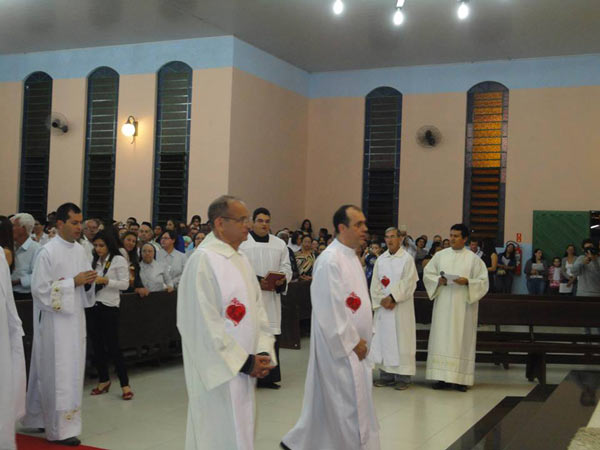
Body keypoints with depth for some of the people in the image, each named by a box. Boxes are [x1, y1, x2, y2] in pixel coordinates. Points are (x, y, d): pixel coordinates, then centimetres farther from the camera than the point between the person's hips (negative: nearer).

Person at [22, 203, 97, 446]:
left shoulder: (80, 250, 9)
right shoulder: (47, 252, -13)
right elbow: (40, 288, -15)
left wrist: (88, 282, -5)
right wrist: (73, 282, -18)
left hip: (75, 317, 7)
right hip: (54, 320, -7)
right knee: (59, 373, -4)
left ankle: (40, 418, 28)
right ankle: (60, 429, 3)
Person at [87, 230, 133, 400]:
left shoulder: (119, 260, -2)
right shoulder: (94, 261, 13)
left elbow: (125, 284, -7)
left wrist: (105, 281, -16)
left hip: (109, 306, -5)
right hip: (92, 305, 5)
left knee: (112, 346, -5)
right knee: (97, 345, 9)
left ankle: (125, 384, 3)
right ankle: (104, 380, 23)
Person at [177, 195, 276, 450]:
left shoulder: (240, 259, 10)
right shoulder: (204, 260, -16)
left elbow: (257, 308, 11)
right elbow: (205, 325, -19)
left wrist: (263, 353, -3)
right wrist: (244, 362, -15)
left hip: (245, 368, 8)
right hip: (218, 372, -8)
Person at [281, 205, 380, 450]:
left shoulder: (351, 257, 12)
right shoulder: (330, 260, -18)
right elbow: (330, 309, -20)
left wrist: (361, 339, 10)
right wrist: (353, 342, -15)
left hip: (352, 343, 9)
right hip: (339, 346, -9)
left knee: (327, 401, 16)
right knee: (352, 403, -2)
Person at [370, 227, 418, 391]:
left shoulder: (407, 259, -4)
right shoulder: (380, 259, 10)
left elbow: (408, 283, -11)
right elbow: (375, 283, 7)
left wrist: (392, 297, -16)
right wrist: (381, 300, -7)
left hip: (401, 307, -5)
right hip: (383, 306, 5)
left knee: (400, 339, -3)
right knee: (383, 339, 6)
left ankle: (403, 377, 2)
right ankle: (386, 375, 14)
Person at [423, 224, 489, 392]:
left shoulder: (473, 258, 2)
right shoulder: (440, 255, 9)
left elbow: (483, 281, 0)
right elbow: (427, 273, 11)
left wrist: (467, 282, -16)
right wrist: (438, 280, -8)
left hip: (463, 306, -2)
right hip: (443, 305, 2)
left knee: (461, 339, -2)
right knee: (441, 338, 0)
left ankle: (460, 378, 3)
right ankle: (443, 377, 4)